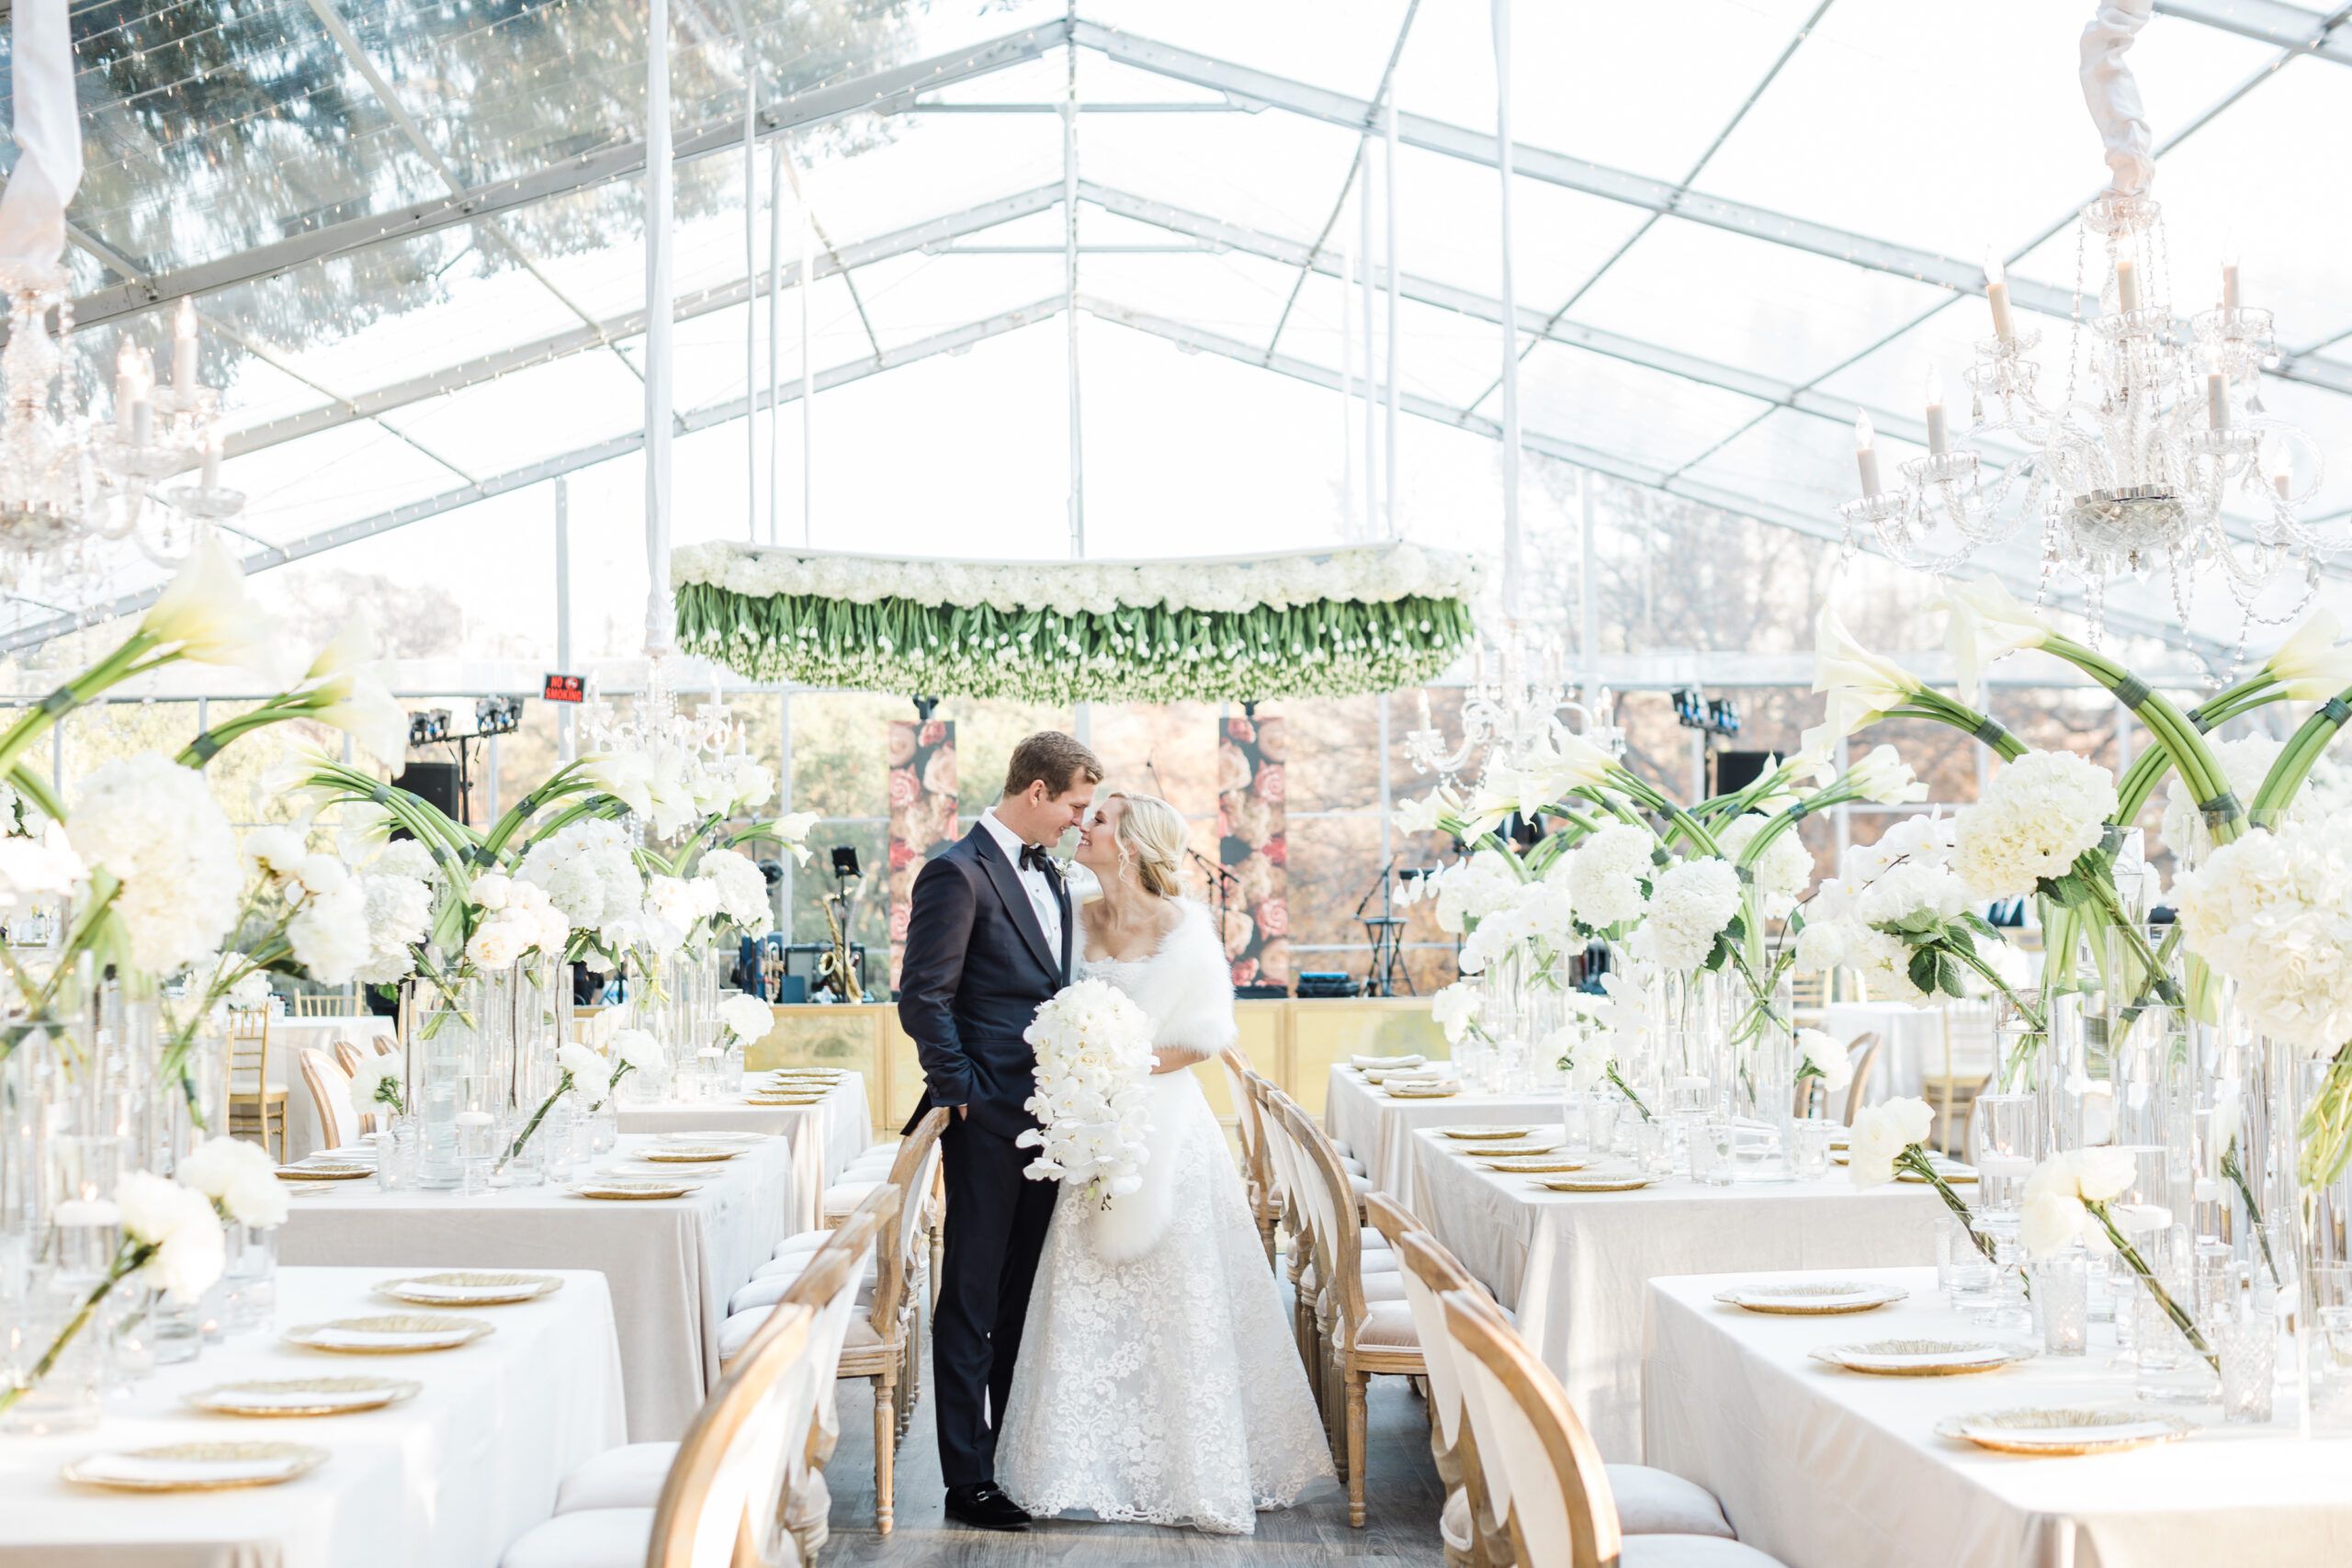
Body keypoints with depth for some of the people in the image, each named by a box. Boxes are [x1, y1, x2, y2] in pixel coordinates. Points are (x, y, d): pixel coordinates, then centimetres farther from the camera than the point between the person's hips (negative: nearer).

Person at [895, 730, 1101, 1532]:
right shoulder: (959, 873, -13)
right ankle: (968, 1479, 7)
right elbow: (922, 1000, -16)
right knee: (973, 1301, 0)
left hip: (1043, 1115, 8)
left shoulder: (1047, 873, 14)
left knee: (1024, 1296, 15)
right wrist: (964, 1092, -14)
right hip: (988, 1121, -8)